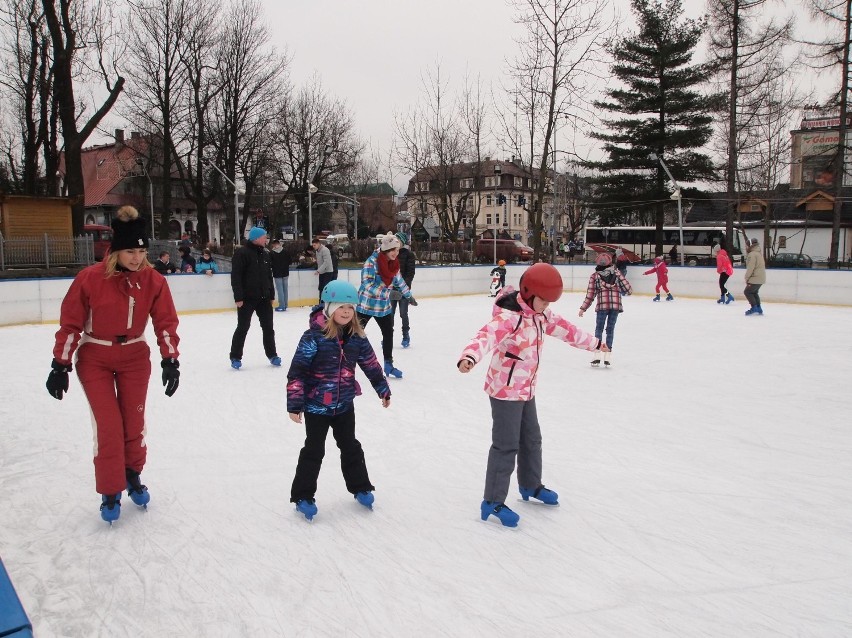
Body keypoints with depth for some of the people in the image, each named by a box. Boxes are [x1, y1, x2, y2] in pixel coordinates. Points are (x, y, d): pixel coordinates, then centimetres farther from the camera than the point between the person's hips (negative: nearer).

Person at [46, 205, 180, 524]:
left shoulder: (153, 280, -12)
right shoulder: (90, 278, -19)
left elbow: (166, 322, -5)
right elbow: (70, 323, -11)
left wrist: (170, 360, -10)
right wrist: (60, 366, -10)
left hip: (135, 358, 2)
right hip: (94, 360, -2)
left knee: (134, 422, 8)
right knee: (108, 425, -3)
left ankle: (133, 476, 32)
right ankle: (110, 493, 13)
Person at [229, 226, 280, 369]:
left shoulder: (265, 254, 10)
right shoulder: (242, 253, -12)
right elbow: (235, 277, -16)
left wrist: (271, 295, 14)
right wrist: (238, 297, -19)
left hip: (264, 298, 6)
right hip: (247, 298, -6)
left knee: (268, 327, 10)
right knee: (243, 328, 2)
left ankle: (272, 354, 22)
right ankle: (235, 357, 14)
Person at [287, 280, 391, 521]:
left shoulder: (356, 337, -4)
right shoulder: (314, 336, -20)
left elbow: (370, 364, 10)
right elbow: (296, 371, -19)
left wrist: (383, 389, 17)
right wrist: (294, 404, -19)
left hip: (344, 404, 5)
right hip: (316, 406, -5)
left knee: (350, 446, 18)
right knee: (314, 451, 5)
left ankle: (360, 487, 35)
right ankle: (302, 497, 19)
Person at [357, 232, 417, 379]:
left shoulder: (393, 262, -1)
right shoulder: (372, 261, -23)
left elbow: (398, 280, 16)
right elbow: (367, 284, -30)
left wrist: (409, 295, 26)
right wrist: (388, 293, -36)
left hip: (384, 306, 7)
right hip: (366, 305, -6)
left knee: (388, 333, 10)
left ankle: (388, 365, 24)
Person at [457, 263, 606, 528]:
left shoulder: (540, 314, 4)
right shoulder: (509, 315, -25)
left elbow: (564, 328, 19)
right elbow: (487, 335, -43)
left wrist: (594, 343, 32)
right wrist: (469, 356, -63)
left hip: (526, 388, 9)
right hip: (504, 389, -9)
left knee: (532, 439, 21)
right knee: (506, 445, -5)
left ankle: (531, 485, 42)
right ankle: (493, 502, 7)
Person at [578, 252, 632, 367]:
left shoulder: (594, 276, 1)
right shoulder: (617, 272, 4)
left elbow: (590, 294, -1)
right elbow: (626, 286, 1)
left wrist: (583, 308, 5)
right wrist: (628, 291, 24)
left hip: (602, 306, -1)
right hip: (616, 305, 1)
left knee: (599, 329, 10)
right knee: (610, 329, 10)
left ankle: (597, 356, 4)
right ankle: (607, 357, 9)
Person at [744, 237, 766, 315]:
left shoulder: (752, 254, -17)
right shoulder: (759, 252, 15)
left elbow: (750, 268, -18)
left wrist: (747, 278, -10)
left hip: (756, 278, -10)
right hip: (761, 277, 10)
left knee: (747, 292, -4)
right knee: (754, 292, 21)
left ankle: (754, 308, -6)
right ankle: (759, 309, 23)